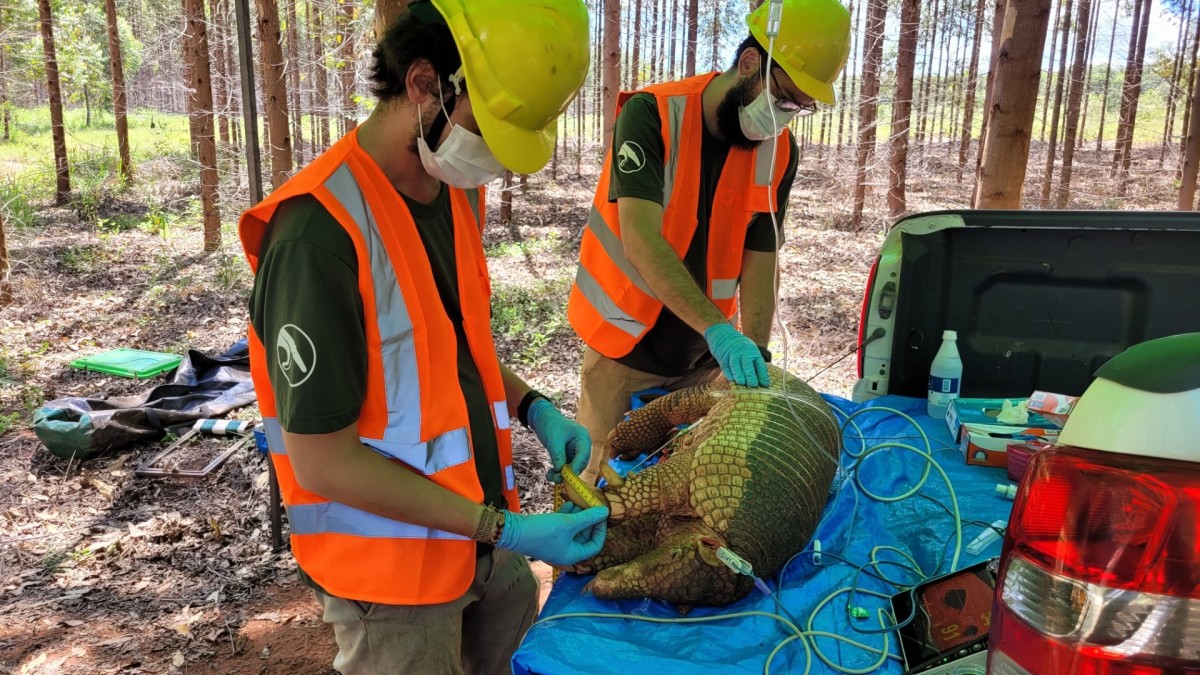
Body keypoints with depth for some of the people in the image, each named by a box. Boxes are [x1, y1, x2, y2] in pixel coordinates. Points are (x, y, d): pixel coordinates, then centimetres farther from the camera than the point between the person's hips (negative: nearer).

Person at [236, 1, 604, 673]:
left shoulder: (458, 192, -1)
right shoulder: (319, 233, -27)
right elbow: (324, 463, -22)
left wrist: (536, 409, -3)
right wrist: (504, 530, -20)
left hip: (483, 531, 8)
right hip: (393, 570, -7)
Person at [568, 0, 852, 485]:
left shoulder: (780, 152, -4)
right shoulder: (652, 115, -19)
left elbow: (760, 260, -5)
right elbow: (641, 244, -29)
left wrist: (755, 355, -18)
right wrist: (720, 331, -37)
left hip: (704, 353, 4)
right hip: (626, 346, -3)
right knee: (604, 475, 8)